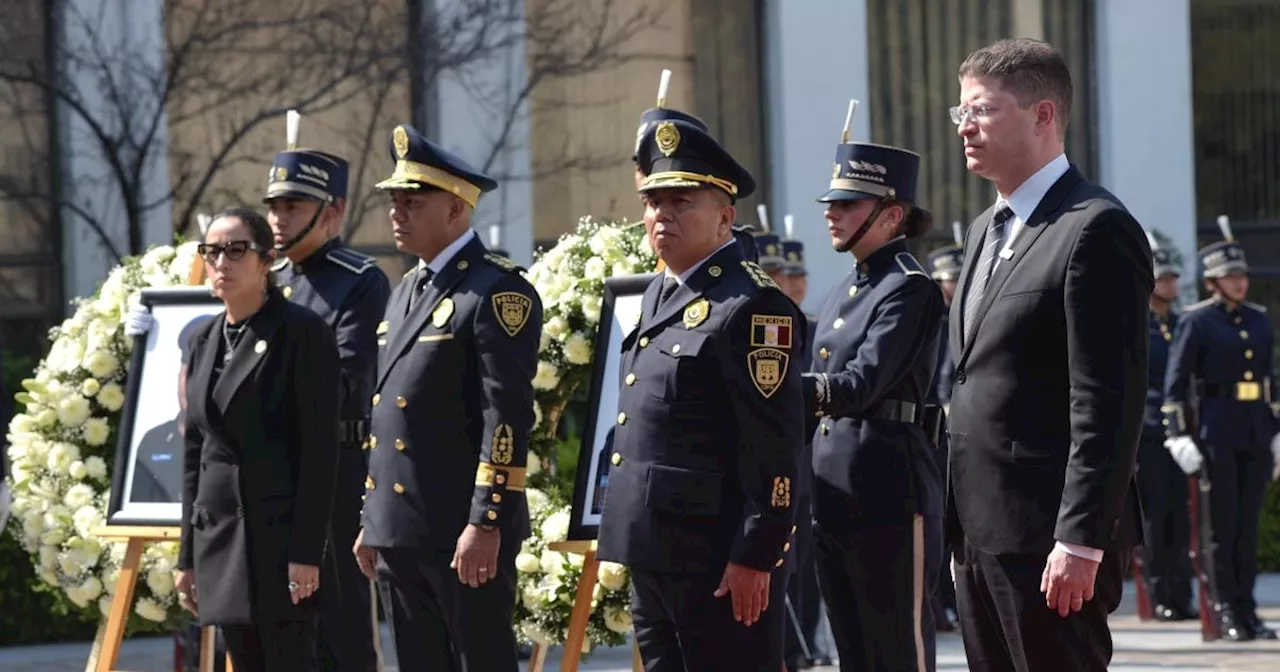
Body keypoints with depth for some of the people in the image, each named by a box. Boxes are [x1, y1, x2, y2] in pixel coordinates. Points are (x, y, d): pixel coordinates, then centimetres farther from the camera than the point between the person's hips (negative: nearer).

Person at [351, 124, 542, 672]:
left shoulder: (498, 291, -9)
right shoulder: (406, 292, 18)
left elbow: (508, 416, -16)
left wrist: (486, 523, -21)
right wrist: (371, 521, 20)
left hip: (464, 534, -9)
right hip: (398, 533, 9)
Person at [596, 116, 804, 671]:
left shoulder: (752, 306, -13)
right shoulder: (657, 296, 16)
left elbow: (776, 444, -17)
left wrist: (755, 557, -20)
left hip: (721, 561, -10)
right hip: (653, 552, 10)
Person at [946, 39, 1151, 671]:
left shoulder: (1096, 231, -11)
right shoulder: (987, 229, 18)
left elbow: (1109, 404, -17)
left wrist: (1080, 541, -21)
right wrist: (962, 532, 17)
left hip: (1048, 538, -9)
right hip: (981, 535, 9)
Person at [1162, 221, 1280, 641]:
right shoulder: (1196, 321, -3)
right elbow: (1175, 382, -6)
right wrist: (1179, 435, -13)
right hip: (1216, 429, -5)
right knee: (1222, 523, -2)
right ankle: (1226, 610, 3)